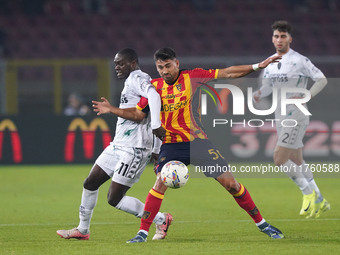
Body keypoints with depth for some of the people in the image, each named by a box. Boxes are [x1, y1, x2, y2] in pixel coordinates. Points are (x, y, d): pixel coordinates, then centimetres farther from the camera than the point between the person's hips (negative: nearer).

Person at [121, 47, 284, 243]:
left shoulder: (193, 77, -3)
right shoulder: (154, 86, 1)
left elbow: (228, 73, -2)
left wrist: (257, 66, -6)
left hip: (198, 141, 0)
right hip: (171, 144, 0)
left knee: (230, 183, -1)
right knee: (161, 183, -21)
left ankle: (261, 223, 13)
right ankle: (143, 232, -14)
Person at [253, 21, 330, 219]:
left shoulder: (299, 60, -11)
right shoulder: (270, 62, 10)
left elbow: (322, 79, -10)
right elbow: (268, 86, 19)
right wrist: (259, 94, -4)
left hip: (296, 117, -8)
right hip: (281, 118, 8)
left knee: (280, 159, -14)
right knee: (297, 162, 11)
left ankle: (309, 193, 0)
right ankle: (319, 201, 20)